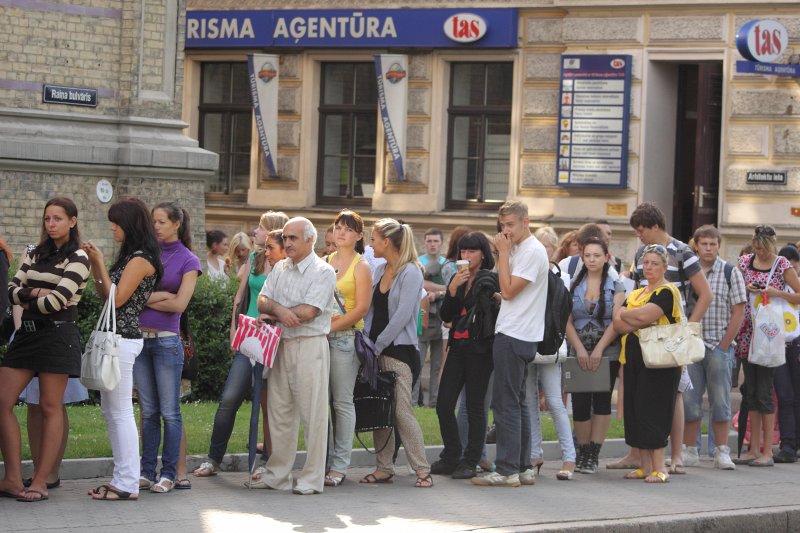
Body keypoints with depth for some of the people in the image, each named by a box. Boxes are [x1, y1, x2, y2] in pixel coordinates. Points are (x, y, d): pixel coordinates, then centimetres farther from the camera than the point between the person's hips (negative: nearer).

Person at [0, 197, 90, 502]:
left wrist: (28, 304, 0)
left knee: (50, 407, -3)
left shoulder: (78, 258, -3)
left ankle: (40, 483, -1)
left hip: (58, 332, -7)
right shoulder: (35, 255, 16)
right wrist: (35, 292, -11)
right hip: (27, 333, 7)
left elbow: (58, 300, -13)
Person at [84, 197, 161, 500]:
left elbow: (117, 299, -16)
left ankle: (127, 484, -4)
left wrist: (100, 263, -11)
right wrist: (94, 265, 8)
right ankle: (122, 478, 17)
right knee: (110, 410, 13)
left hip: (123, 339, -10)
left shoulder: (140, 259, -13)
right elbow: (103, 296, 15)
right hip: (114, 337, 10)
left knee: (120, 412, -7)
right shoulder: (130, 256, 16)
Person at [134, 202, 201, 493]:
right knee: (148, 411, 8)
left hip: (166, 340, -4)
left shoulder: (188, 261, 0)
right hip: (139, 338, 4)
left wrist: (145, 298, -4)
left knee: (169, 411, -1)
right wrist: (162, 295, -10)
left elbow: (179, 304, -9)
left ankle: (170, 473, 4)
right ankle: (147, 472, 12)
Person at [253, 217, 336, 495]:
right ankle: (277, 474, 16)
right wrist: (279, 309, -16)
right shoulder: (280, 268, 15)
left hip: (310, 346, -7)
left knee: (312, 414, -4)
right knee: (279, 412, 9)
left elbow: (308, 312, -15)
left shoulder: (323, 271, -6)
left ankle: (312, 479, 0)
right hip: (282, 346, 7)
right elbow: (262, 301, 6)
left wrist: (272, 314, -6)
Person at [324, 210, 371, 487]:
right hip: (321, 337, 5)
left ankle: (339, 466, 0)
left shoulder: (361, 266, -1)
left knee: (342, 402, -3)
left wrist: (331, 327, -14)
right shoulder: (326, 262, 15)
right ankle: (323, 460, 10)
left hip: (346, 337, -5)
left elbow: (361, 308, -8)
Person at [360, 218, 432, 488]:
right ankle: (383, 468, 11)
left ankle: (422, 469, -6)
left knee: (402, 410, -10)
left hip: (399, 348, -7)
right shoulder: (379, 271, 14)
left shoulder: (410, 272, -9)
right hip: (376, 349, 7)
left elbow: (402, 315, -15)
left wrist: (379, 345, -14)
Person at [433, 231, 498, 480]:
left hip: (479, 347, -6)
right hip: (458, 346, 6)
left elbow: (490, 312, -13)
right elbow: (446, 316, 7)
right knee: (444, 404, 4)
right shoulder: (457, 279, 14)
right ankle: (451, 457, 17)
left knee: (475, 406, 0)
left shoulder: (489, 280, -5)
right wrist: (452, 289, -4)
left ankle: (470, 462, 8)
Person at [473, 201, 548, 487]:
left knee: (506, 403, -9)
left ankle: (507, 470, -8)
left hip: (514, 336, -10)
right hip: (514, 334, 10)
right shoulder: (518, 249, 18)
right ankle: (523, 467, 16)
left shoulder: (533, 251, -13)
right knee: (517, 402, 12)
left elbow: (509, 290, -16)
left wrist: (503, 252, -13)